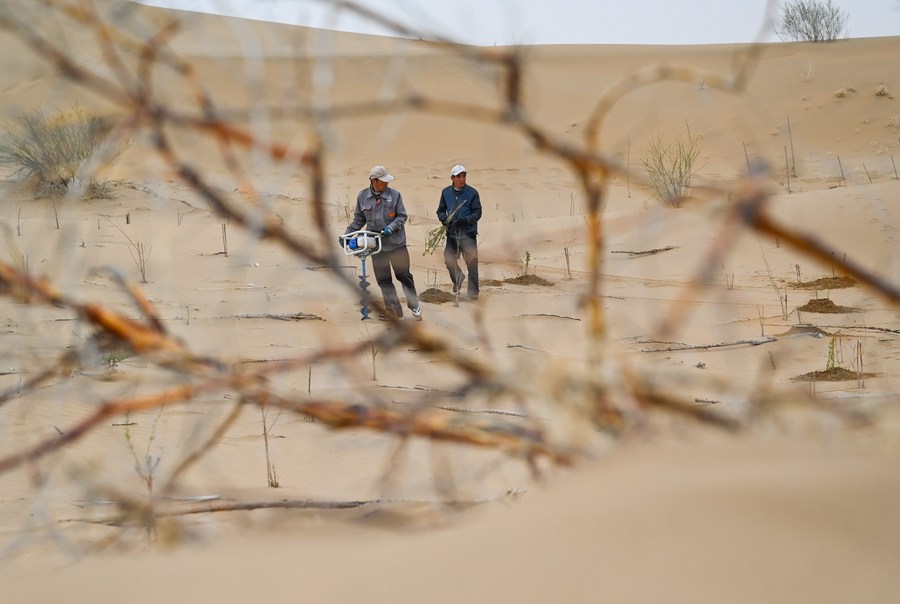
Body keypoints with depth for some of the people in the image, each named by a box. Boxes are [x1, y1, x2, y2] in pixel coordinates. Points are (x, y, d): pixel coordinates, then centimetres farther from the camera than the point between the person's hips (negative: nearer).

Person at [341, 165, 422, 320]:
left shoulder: (395, 195, -7)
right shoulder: (362, 196, -1)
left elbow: (402, 216, -3)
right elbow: (359, 220, 9)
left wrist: (391, 227, -20)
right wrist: (347, 235, 1)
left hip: (396, 243, -2)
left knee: (404, 275, 4)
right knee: (383, 279, 4)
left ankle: (415, 307, 17)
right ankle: (394, 310, 11)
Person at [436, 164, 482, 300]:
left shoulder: (472, 192, -6)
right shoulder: (446, 192, 5)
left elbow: (477, 213, -5)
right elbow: (440, 211, 14)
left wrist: (464, 220, -21)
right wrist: (444, 219, -9)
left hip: (468, 234, -3)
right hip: (452, 233, 3)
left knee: (471, 262, -4)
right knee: (448, 259, 6)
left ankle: (472, 291, 6)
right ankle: (457, 278, 36)